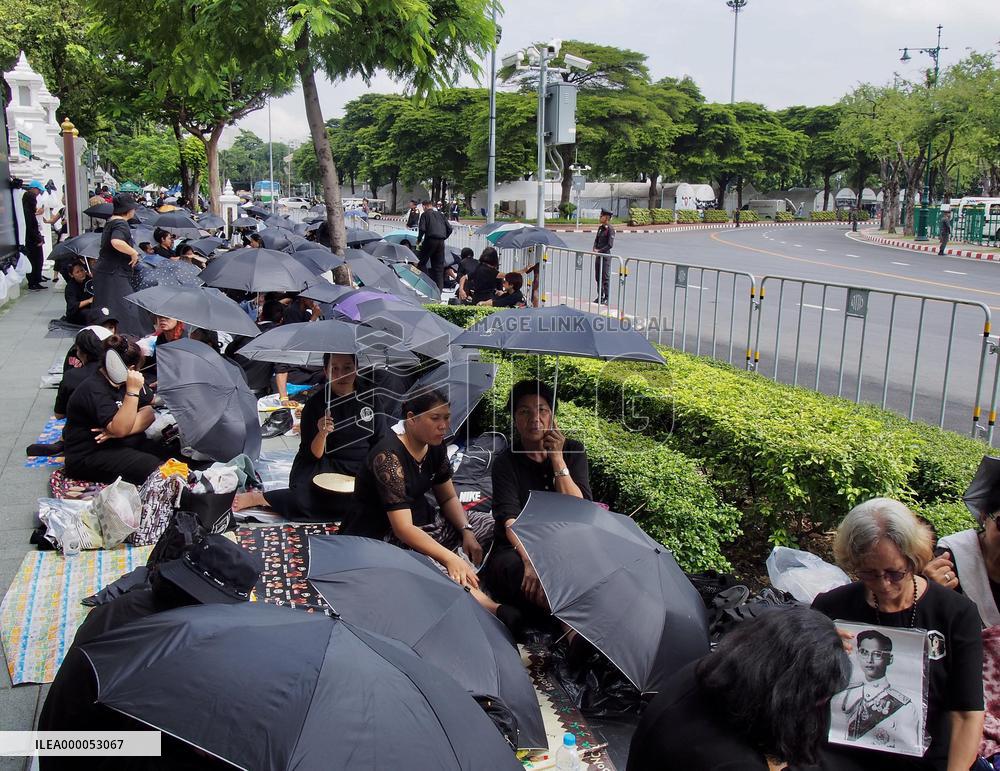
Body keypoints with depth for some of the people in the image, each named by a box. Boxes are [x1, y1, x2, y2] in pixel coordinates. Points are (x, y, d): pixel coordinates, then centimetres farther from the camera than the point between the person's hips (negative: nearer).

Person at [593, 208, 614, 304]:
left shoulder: (610, 229, -13)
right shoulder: (600, 228, 11)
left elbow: (610, 245, -17)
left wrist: (600, 251, -16)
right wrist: (595, 249, -2)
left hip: (606, 255, -8)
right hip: (598, 255, 8)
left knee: (605, 277, -2)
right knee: (598, 277, 13)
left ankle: (606, 298, 5)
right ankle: (600, 296, 23)